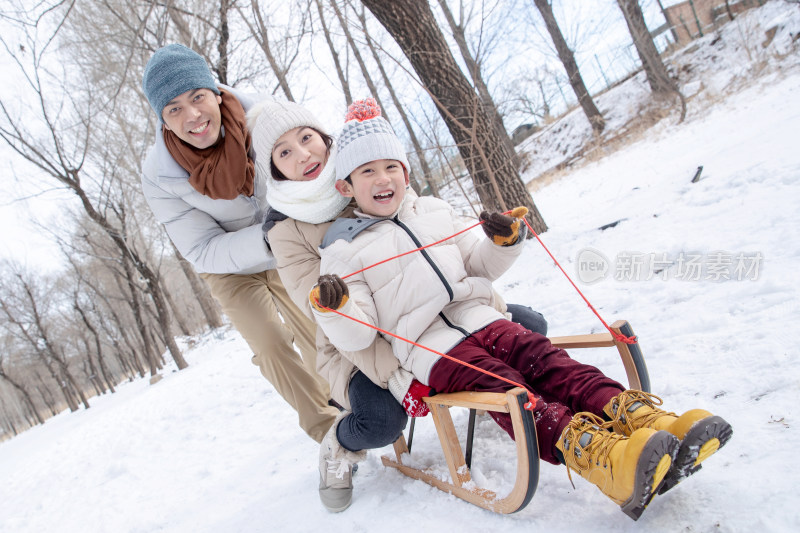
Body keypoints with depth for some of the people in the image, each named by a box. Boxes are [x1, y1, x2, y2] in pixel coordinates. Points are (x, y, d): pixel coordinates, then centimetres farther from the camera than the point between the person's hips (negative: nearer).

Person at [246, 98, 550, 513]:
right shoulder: (287, 230, -10)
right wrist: (395, 373, -28)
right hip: (357, 347, -4)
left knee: (529, 325, -9)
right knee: (381, 421, -33)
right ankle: (338, 447, 4)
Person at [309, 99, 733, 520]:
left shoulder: (435, 213, 18)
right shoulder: (343, 250, 2)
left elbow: (479, 266, 24)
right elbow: (356, 336, -3)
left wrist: (503, 242, 4)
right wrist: (333, 309, -24)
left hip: (476, 317, 5)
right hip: (424, 348, -5)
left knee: (543, 359, -21)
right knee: (501, 385, -29)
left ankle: (637, 416, -37)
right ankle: (593, 454, -50)